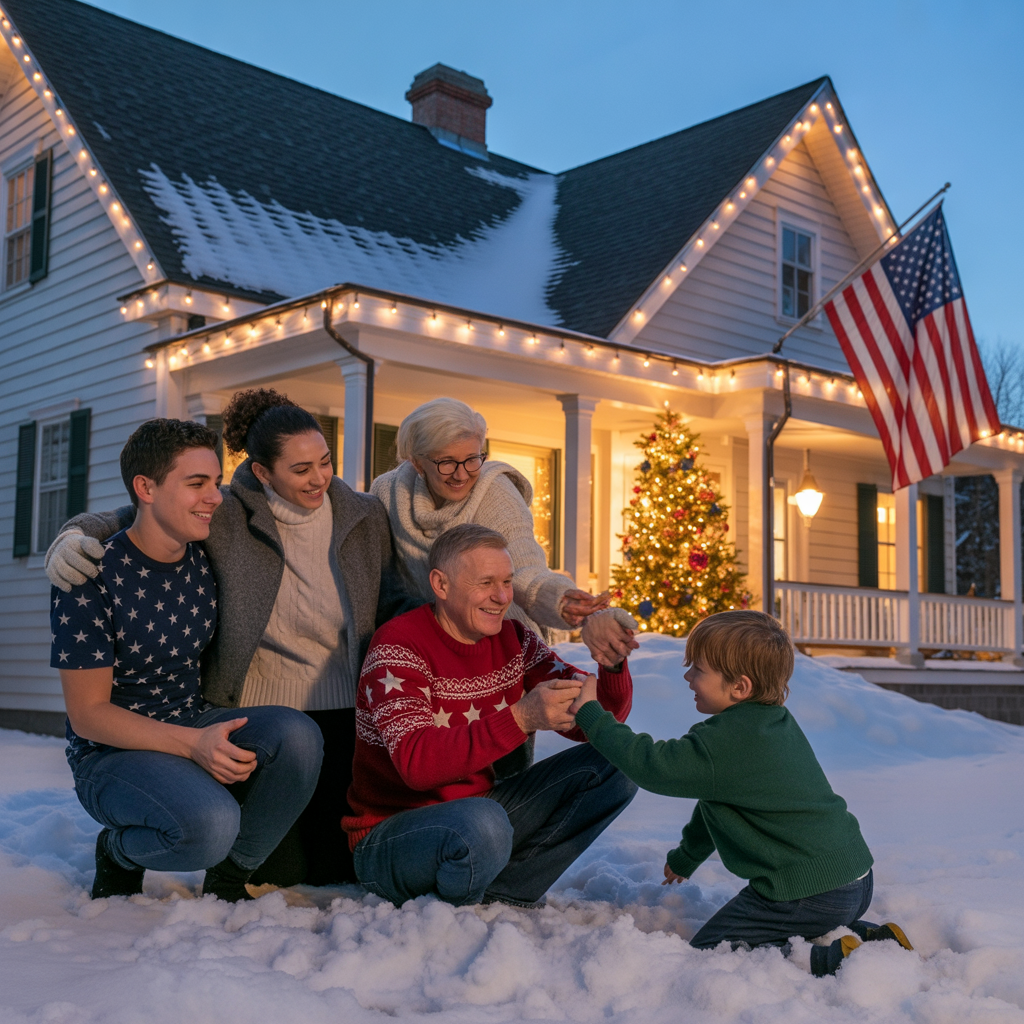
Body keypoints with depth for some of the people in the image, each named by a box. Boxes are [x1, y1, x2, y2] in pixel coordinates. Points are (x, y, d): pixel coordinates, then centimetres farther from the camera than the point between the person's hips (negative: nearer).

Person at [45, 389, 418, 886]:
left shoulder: (364, 517, 0)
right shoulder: (226, 517, -8)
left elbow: (392, 603, 4)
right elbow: (125, 520, -2)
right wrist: (72, 539, -22)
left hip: (342, 715, 2)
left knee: (339, 866, 4)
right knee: (275, 871, 2)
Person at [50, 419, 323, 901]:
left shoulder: (207, 560, 0)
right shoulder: (90, 579, -15)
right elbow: (87, 714, -16)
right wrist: (192, 743, -27)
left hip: (199, 727, 5)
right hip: (112, 753, -5)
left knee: (297, 734, -25)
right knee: (211, 823, -34)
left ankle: (227, 879, -2)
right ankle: (118, 853, 2)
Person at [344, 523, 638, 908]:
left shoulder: (513, 640, 2)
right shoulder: (399, 646, -17)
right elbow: (417, 763, -31)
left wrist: (613, 666, -22)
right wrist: (520, 718, -40)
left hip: (475, 811, 7)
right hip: (389, 835, -7)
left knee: (612, 765, -4)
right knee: (482, 825, -39)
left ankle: (503, 891, -9)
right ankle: (450, 906, -5)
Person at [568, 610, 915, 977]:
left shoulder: (724, 744, -18)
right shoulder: (779, 723, 14)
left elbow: (649, 764, -11)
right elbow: (718, 802, 26)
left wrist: (590, 713, 0)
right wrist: (685, 857, 38)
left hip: (808, 895, -10)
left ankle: (831, 961, -16)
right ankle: (873, 938, 15)